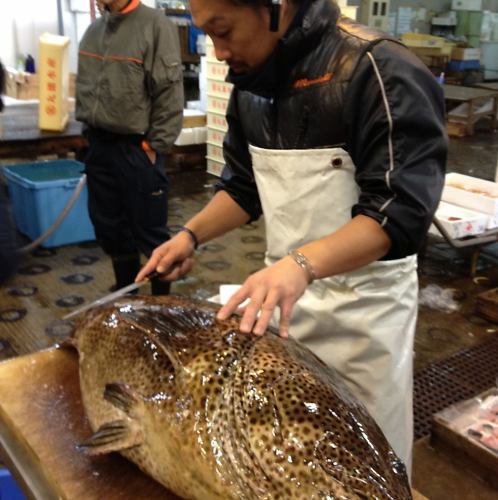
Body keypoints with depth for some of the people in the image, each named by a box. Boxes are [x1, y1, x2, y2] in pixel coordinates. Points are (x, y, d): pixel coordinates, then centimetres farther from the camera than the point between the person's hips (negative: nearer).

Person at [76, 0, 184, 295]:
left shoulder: (157, 26, -9)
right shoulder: (95, 29, 12)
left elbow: (170, 94, -12)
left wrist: (155, 146, -13)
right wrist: (89, 127, 13)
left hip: (136, 148, -7)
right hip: (98, 146, 7)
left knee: (150, 232, 2)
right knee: (110, 229, 15)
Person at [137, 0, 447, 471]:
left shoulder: (378, 70, -20)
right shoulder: (251, 82, 4)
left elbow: (402, 209, -25)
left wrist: (302, 263, -38)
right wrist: (190, 235, 0)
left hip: (363, 301, -6)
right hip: (283, 289, 6)